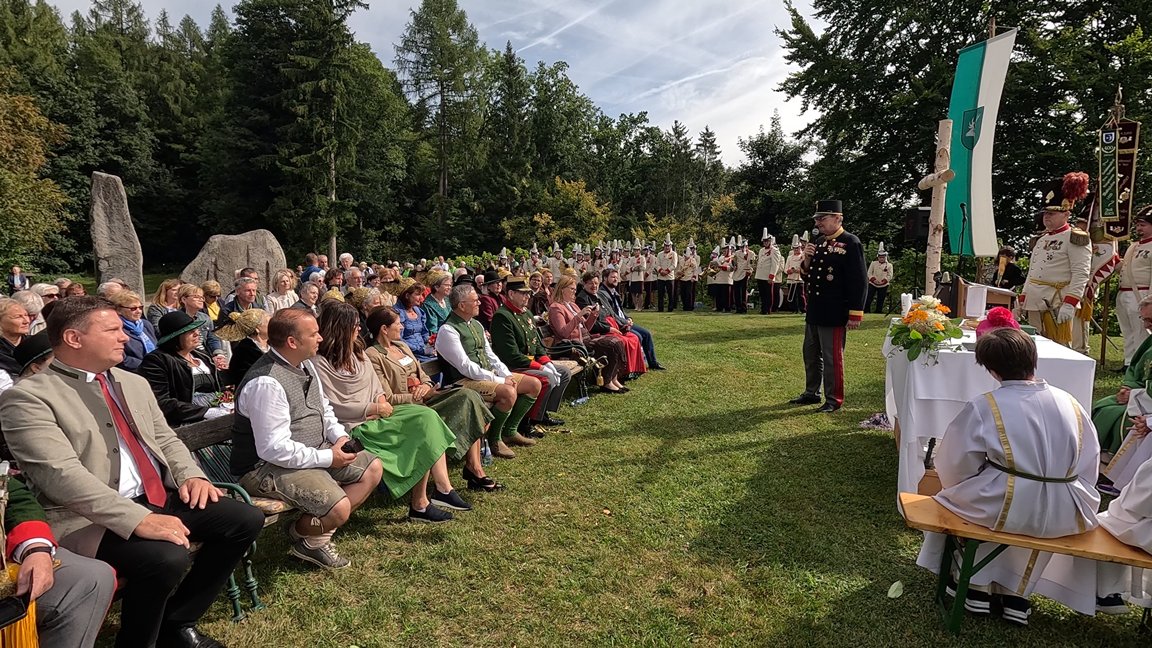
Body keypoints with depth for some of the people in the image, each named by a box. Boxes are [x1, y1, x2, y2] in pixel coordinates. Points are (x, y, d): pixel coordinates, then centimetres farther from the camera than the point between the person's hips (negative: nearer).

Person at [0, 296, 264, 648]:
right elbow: (61, 473, -20)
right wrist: (137, 519, -29)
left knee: (247, 519, -7)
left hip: (162, 499, 8)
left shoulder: (135, 383, 16)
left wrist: (190, 475, -3)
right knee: (167, 557, -32)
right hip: (92, 518, -7)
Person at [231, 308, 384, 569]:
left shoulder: (304, 364, 4)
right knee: (339, 508, -25)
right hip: (268, 466, -10)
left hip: (314, 451, 10)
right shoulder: (266, 383, -26)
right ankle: (304, 537, 10)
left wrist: (339, 436, -2)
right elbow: (274, 449, -28)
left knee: (373, 468, 4)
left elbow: (323, 407, 17)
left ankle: (319, 530, 6)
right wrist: (327, 457, -20)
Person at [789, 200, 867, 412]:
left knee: (832, 357, 0)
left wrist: (855, 314, -17)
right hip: (814, 311, 8)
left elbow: (858, 281, -15)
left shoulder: (851, 243, -12)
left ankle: (834, 399, 12)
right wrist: (807, 258, -2)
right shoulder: (819, 242, 12)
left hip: (834, 313, -8)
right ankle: (811, 393, 30)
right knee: (811, 355, 17)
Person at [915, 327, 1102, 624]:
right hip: (1064, 517, 4)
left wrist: (955, 485, 13)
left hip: (1004, 511, -4)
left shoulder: (983, 408, -15)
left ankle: (978, 588, 33)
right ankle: (1016, 593, 37)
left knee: (957, 494, 26)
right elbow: (1089, 467, 7)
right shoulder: (1071, 404, -2)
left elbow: (954, 468, -9)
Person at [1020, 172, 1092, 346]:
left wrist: (1070, 304, -23)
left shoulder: (1076, 238, -5)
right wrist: (1023, 299, 16)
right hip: (1034, 304, 7)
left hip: (1056, 306, -7)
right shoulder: (1041, 239, 18)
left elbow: (1081, 274, -14)